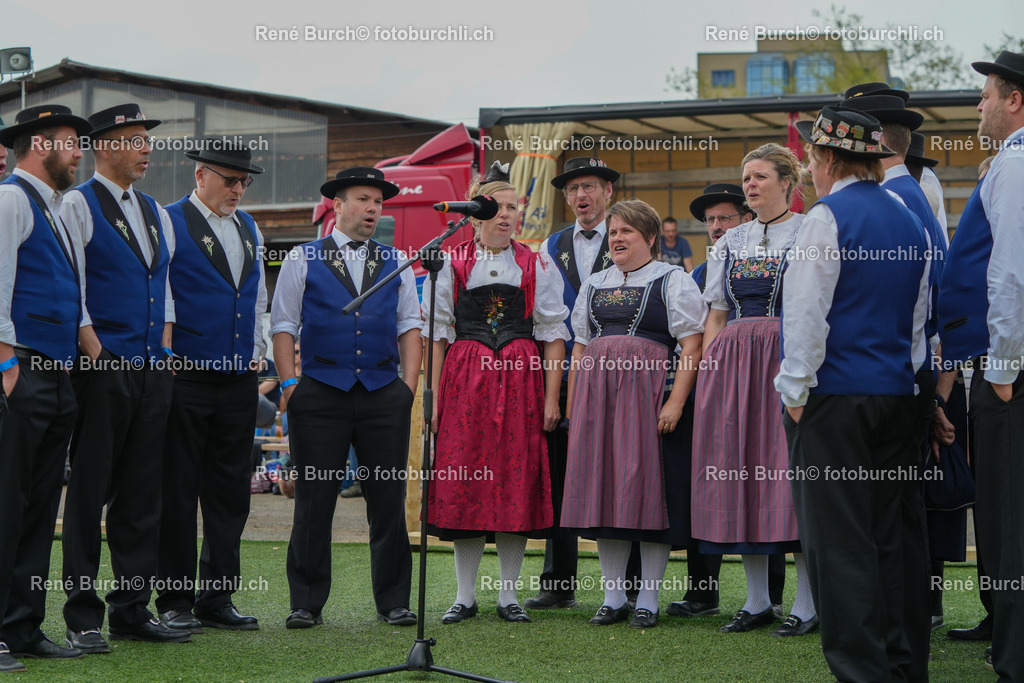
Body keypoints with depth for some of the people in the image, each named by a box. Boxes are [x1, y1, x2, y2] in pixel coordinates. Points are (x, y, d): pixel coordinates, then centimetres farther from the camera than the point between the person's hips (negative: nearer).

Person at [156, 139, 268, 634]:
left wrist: (256, 355, 15)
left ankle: (216, 599, 16)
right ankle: (175, 602, 6)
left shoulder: (249, 228, 16)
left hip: (238, 381, 7)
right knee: (178, 492, -1)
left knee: (231, 491, 8)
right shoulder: (169, 223, -6)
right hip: (185, 377, -6)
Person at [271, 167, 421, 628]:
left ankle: (393, 601, 12)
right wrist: (289, 383, -6)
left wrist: (410, 382, 1)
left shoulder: (395, 262, 15)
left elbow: (409, 325, 13)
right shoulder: (303, 260, 7)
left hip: (384, 394, 2)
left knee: (389, 500, 3)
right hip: (321, 394, -2)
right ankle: (306, 602, 8)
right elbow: (283, 325, 4)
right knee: (314, 501, 0)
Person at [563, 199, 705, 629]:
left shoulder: (673, 281, 2)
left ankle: (648, 601, 3)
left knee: (648, 487, -4)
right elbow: (579, 350, 20)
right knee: (604, 489, 4)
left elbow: (692, 347, -6)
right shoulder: (594, 286, 19)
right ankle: (613, 598, 12)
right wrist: (573, 409, 11)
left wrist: (675, 402, -16)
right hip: (596, 393, 5)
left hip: (648, 391, -5)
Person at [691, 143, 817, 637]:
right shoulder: (731, 242, 17)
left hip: (789, 364, -5)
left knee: (790, 469, -8)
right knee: (740, 472, 4)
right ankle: (757, 600, 13)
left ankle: (806, 603, -1)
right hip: (733, 366, 6)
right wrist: (707, 376, 8)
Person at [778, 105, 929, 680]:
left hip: (835, 396, -7)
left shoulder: (828, 216, -9)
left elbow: (806, 311, -14)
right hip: (896, 395, 7)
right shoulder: (910, 221, 13)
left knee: (839, 541, -5)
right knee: (887, 535, 12)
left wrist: (796, 391, -8)